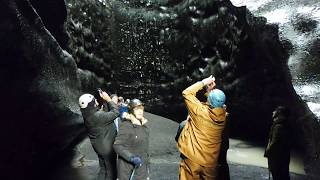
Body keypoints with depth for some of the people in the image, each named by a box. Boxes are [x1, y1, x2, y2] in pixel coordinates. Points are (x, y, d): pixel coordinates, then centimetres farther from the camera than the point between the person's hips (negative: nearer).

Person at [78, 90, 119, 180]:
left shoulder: (88, 115, -4)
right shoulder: (98, 116, -32)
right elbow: (115, 112, -28)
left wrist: (103, 99, -5)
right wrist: (108, 99, -19)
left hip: (99, 146, 8)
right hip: (107, 147, -8)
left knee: (103, 169, 26)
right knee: (111, 170, 14)